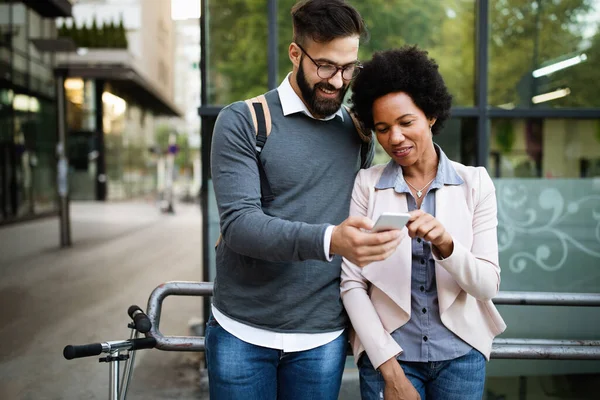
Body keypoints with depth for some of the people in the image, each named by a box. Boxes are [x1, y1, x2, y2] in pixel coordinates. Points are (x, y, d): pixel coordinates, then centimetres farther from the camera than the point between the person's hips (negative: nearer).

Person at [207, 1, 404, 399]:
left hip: (323, 338, 3)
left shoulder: (357, 131, 5)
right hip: (242, 332, -2)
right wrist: (328, 240, -32)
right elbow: (239, 223, -17)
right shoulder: (242, 122, -7)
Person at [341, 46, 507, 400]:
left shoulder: (475, 183, -4)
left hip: (460, 354, 1)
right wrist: (391, 370, -12)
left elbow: (488, 286, -7)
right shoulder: (367, 185, -6)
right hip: (388, 352, -1)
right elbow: (352, 284, -8)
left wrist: (445, 245, -26)